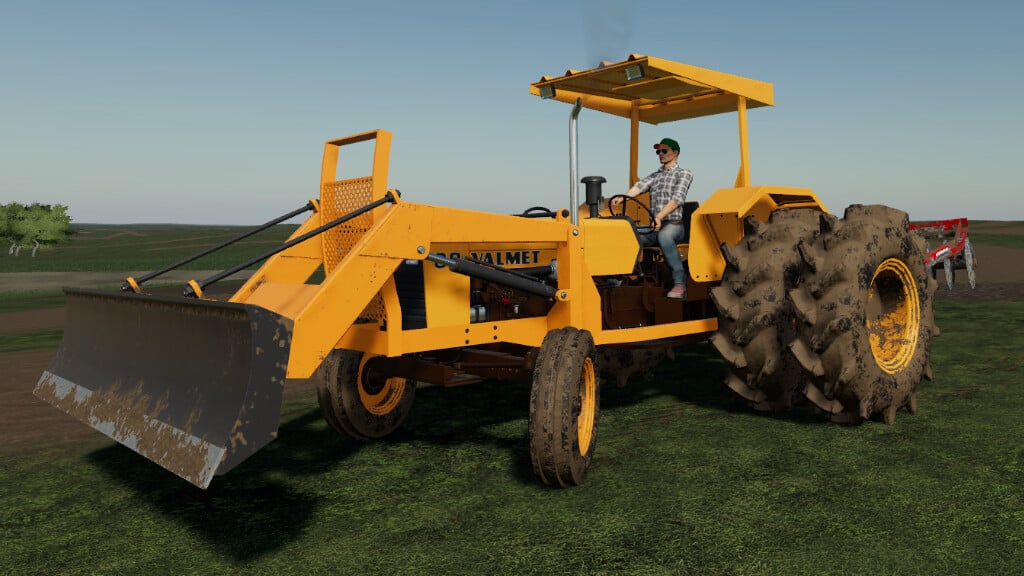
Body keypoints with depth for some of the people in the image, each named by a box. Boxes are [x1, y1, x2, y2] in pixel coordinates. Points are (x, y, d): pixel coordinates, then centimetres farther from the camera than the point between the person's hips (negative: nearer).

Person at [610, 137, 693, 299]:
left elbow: (677, 199, -11)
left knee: (664, 235, -41)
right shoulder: (655, 176, 24)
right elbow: (639, 186, 2)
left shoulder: (684, 174, 6)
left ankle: (680, 283, -42)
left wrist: (659, 216, -27)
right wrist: (623, 198, -20)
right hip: (655, 228, 6)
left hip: (674, 225, -6)